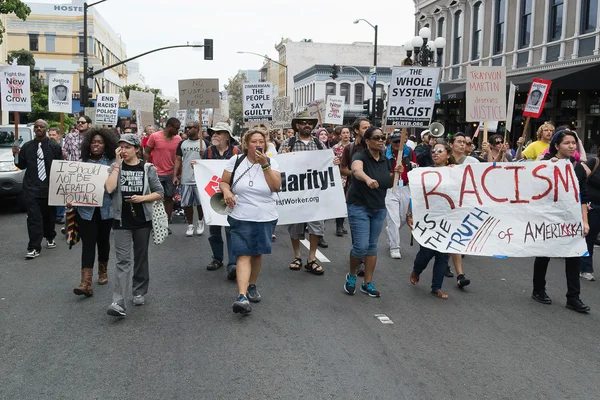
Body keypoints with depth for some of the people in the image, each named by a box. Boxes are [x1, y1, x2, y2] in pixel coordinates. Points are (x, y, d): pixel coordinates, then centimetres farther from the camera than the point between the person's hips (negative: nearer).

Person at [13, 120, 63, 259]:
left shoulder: (54, 147, 1)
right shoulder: (27, 146, 7)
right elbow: (22, 166, 11)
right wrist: (17, 155, -5)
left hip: (49, 187, 0)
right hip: (31, 187, 0)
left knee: (49, 215, 14)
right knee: (34, 217, -8)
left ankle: (50, 238, 37)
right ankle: (34, 248, -8)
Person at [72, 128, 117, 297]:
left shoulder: (112, 163, -1)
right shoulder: (83, 163, 4)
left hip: (105, 209, 0)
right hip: (86, 209, 0)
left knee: (103, 241, 15)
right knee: (88, 244, -5)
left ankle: (103, 271, 38)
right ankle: (86, 283, -11)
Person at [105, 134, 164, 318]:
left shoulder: (147, 168, 1)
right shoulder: (115, 167, 2)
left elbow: (159, 193, 3)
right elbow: (109, 189, -16)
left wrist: (143, 198, -15)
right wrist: (117, 164, -12)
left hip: (142, 219, 1)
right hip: (122, 220, 0)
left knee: (141, 257, 12)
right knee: (123, 260, -7)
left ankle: (139, 292, 29)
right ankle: (118, 302, -12)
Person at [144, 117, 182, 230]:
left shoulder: (178, 139, 0)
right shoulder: (154, 136, -7)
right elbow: (146, 153, -1)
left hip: (171, 174, 3)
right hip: (156, 174, -3)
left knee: (169, 198, 6)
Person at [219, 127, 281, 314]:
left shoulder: (271, 162, 0)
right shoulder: (236, 160, -1)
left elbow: (276, 186, -11)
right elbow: (223, 181, 7)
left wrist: (265, 164, -16)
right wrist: (226, 191, -15)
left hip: (265, 218, 2)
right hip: (241, 218, -2)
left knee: (257, 254, 13)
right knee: (243, 255, -10)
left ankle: (252, 286, 34)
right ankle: (242, 296, -16)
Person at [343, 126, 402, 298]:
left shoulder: (386, 160, 4)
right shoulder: (360, 156, -15)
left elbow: (389, 184, 14)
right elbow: (357, 170, -39)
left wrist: (396, 174, -7)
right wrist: (368, 179, -60)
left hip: (379, 208, 6)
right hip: (359, 206, -6)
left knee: (372, 245, 9)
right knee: (361, 246, -11)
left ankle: (368, 283, 19)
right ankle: (351, 276, 16)